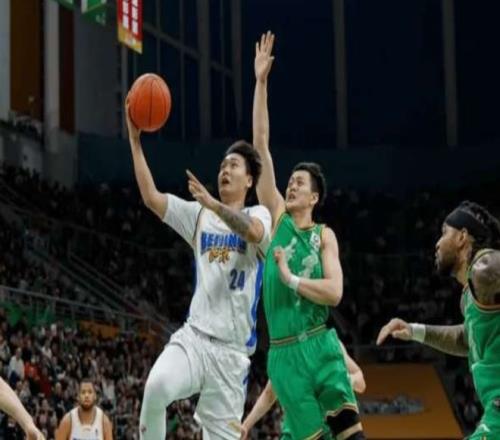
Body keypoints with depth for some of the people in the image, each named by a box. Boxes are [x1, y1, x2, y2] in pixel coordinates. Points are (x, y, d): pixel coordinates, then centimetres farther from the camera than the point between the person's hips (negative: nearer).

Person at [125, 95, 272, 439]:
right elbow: (151, 197, 3)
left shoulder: (258, 215, 3)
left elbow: (253, 232, -22)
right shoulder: (199, 215, 15)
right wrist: (135, 140, -5)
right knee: (157, 386, -30)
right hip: (194, 335, 2)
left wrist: (213, 204, -39)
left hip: (232, 349, -2)